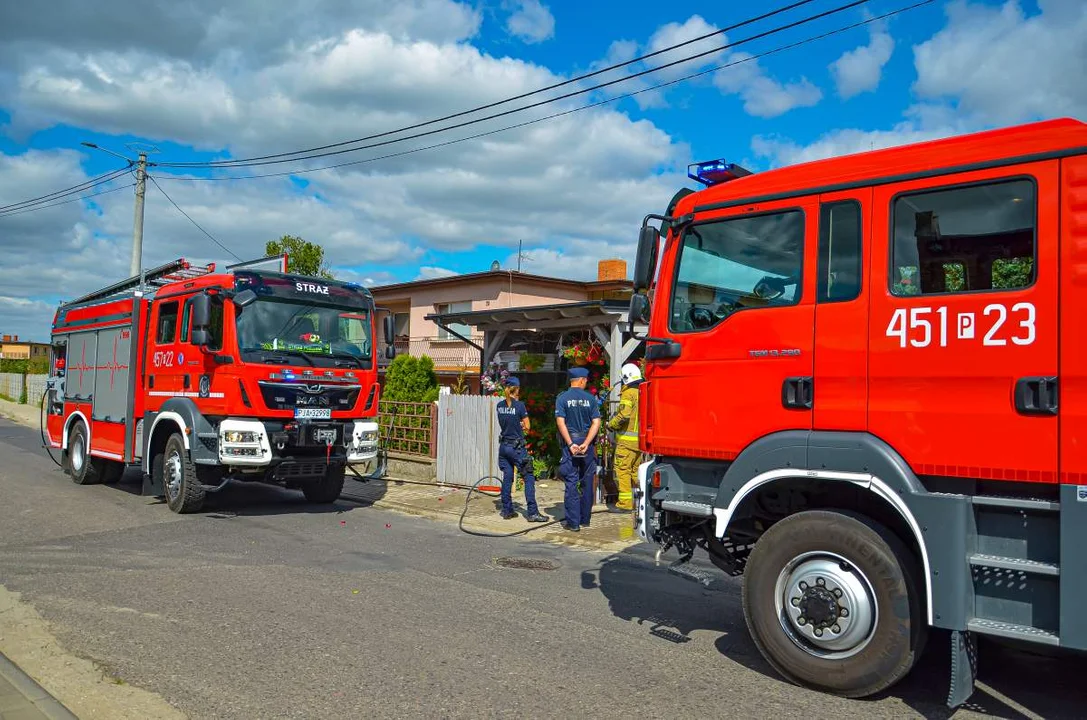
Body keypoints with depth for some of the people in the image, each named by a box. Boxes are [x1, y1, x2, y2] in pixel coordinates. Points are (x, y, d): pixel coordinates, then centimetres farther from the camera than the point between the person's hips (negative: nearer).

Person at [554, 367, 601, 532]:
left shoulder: (562, 398, -2)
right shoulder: (590, 399, 2)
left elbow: (560, 422, -10)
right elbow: (596, 423, -6)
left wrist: (570, 444, -11)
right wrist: (586, 443, -10)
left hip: (570, 444, -2)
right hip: (588, 444, 2)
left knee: (571, 483, 0)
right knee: (587, 482, 12)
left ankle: (573, 522, -1)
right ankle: (585, 518, 21)